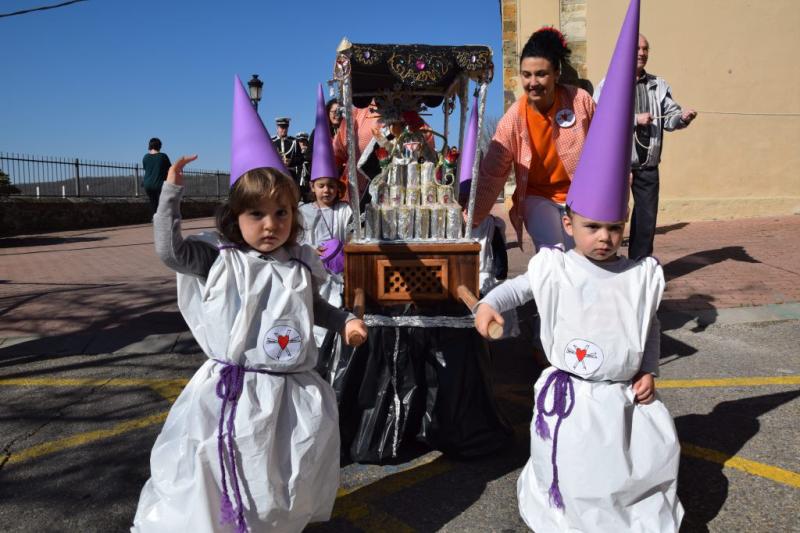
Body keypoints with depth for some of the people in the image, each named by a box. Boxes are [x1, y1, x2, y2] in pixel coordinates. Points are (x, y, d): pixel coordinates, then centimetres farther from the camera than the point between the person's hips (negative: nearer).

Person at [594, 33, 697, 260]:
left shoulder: (659, 85, 12)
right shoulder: (609, 84, -1)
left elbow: (670, 118, 6)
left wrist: (682, 117, -15)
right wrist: (635, 119, -16)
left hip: (648, 166, 4)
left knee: (647, 220, 9)